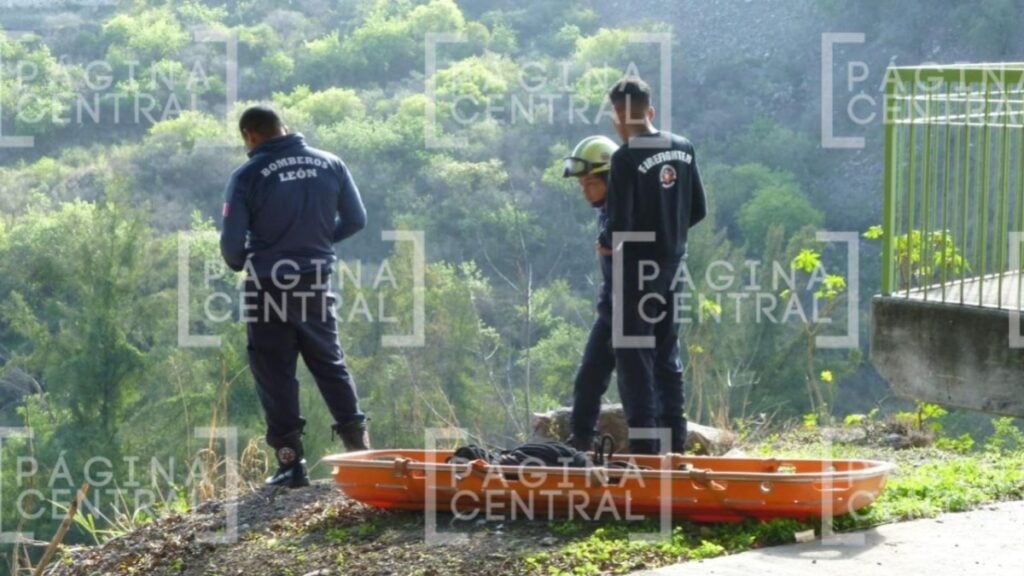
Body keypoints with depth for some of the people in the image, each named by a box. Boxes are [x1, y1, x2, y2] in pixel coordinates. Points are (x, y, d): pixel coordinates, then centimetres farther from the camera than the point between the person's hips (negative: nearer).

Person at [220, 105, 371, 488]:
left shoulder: (248, 176, -12)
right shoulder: (330, 164, 0)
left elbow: (232, 241, -12)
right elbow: (356, 220, 7)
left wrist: (239, 264, 10)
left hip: (268, 287, -4)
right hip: (317, 283, 4)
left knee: (275, 376, 5)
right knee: (330, 365, 18)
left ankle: (290, 463, 4)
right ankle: (359, 448, 17)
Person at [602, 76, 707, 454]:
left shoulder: (626, 158, -16)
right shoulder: (683, 149, 5)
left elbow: (621, 223, -19)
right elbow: (698, 210, 9)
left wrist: (607, 243, 1)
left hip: (639, 266, -7)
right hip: (674, 263, 7)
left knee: (634, 354, 0)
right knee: (667, 353, 15)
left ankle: (643, 442, -3)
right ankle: (674, 437, 17)